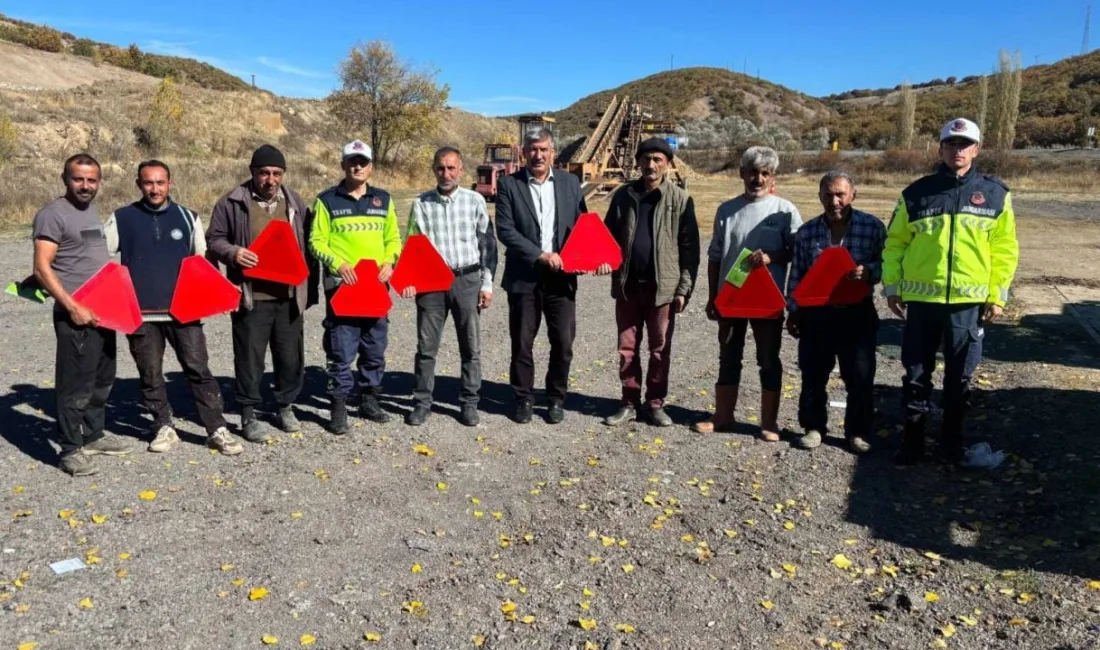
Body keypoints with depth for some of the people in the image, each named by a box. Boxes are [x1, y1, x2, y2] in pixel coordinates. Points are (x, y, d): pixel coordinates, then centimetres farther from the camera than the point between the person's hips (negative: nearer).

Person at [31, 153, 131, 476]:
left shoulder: (92, 211, 15)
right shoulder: (53, 214, -10)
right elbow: (42, 268, -16)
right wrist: (73, 307, -21)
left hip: (103, 312, 9)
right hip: (76, 315, -9)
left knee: (102, 380, 17)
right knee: (76, 384, -4)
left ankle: (93, 435, 30)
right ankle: (70, 450, 6)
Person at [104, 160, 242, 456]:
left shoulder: (187, 218, 7)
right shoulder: (122, 219, 5)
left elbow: (203, 261, 14)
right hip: (140, 313, 1)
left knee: (199, 369, -3)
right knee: (150, 375, 8)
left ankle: (217, 430, 2)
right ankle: (164, 428, 21)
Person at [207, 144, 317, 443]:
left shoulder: (294, 202, 11)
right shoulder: (232, 203, 0)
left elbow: (308, 246, 14)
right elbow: (213, 240, 4)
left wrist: (309, 289, 10)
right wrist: (232, 252, -19)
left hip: (290, 295, 3)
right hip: (251, 296, -3)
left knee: (291, 355, 10)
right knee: (250, 357, 3)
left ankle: (286, 407, 29)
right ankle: (249, 416, 16)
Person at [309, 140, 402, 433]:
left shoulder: (383, 199, 11)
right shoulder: (327, 200, 1)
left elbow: (393, 238, 15)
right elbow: (317, 241, -1)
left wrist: (389, 261, -4)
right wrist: (337, 264, -17)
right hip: (341, 285, -4)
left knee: (375, 349, 11)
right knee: (341, 352, -2)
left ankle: (370, 400, 25)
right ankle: (339, 407, 8)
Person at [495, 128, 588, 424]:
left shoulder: (570, 183, 8)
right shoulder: (509, 184, -1)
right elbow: (504, 229, -9)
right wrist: (540, 254, -17)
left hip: (561, 276, 2)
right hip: (524, 276, -2)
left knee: (563, 342, 5)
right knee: (522, 343, 7)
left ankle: (556, 398, 22)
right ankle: (524, 398, 23)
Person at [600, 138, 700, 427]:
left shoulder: (680, 200, -2)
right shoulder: (623, 195, 6)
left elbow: (689, 247, -2)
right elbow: (609, 234, 13)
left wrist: (684, 289, -7)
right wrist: (604, 258, -8)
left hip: (663, 285, -2)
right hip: (627, 284, 3)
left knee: (660, 349, 7)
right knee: (627, 347, 9)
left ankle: (654, 404, 20)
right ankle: (630, 403, 21)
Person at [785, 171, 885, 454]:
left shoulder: (872, 226, -2)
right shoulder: (806, 232, 4)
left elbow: (886, 264, 0)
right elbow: (797, 276, 8)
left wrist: (868, 272, -21)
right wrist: (793, 311, 6)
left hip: (857, 314, -1)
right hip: (815, 314, 2)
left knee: (860, 377, 3)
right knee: (813, 375, 8)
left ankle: (858, 432, 18)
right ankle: (813, 426, 23)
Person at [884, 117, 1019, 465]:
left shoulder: (996, 194, 4)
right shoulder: (916, 193, 2)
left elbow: (1005, 249, 6)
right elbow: (895, 243, 7)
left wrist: (998, 295, 1)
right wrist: (891, 286, 0)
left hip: (970, 302, 1)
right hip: (921, 299, 0)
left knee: (959, 376, 11)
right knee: (916, 375, 5)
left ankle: (952, 442, 26)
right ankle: (912, 442, 18)